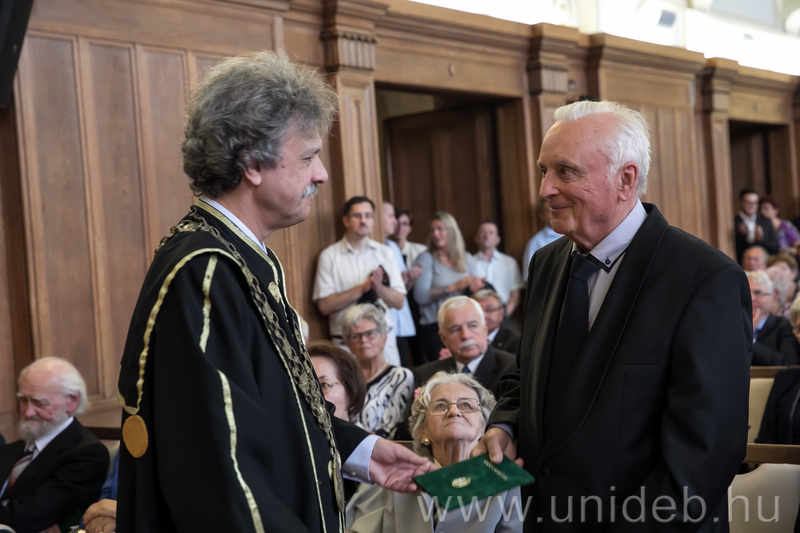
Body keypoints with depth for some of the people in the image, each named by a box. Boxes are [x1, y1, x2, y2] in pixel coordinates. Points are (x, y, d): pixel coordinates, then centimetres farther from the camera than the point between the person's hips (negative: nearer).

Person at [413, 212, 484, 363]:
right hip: (434, 328, -3)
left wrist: (476, 287, -7)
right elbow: (420, 296, -11)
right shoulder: (426, 259, 0)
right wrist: (454, 287, -17)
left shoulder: (467, 259, 12)